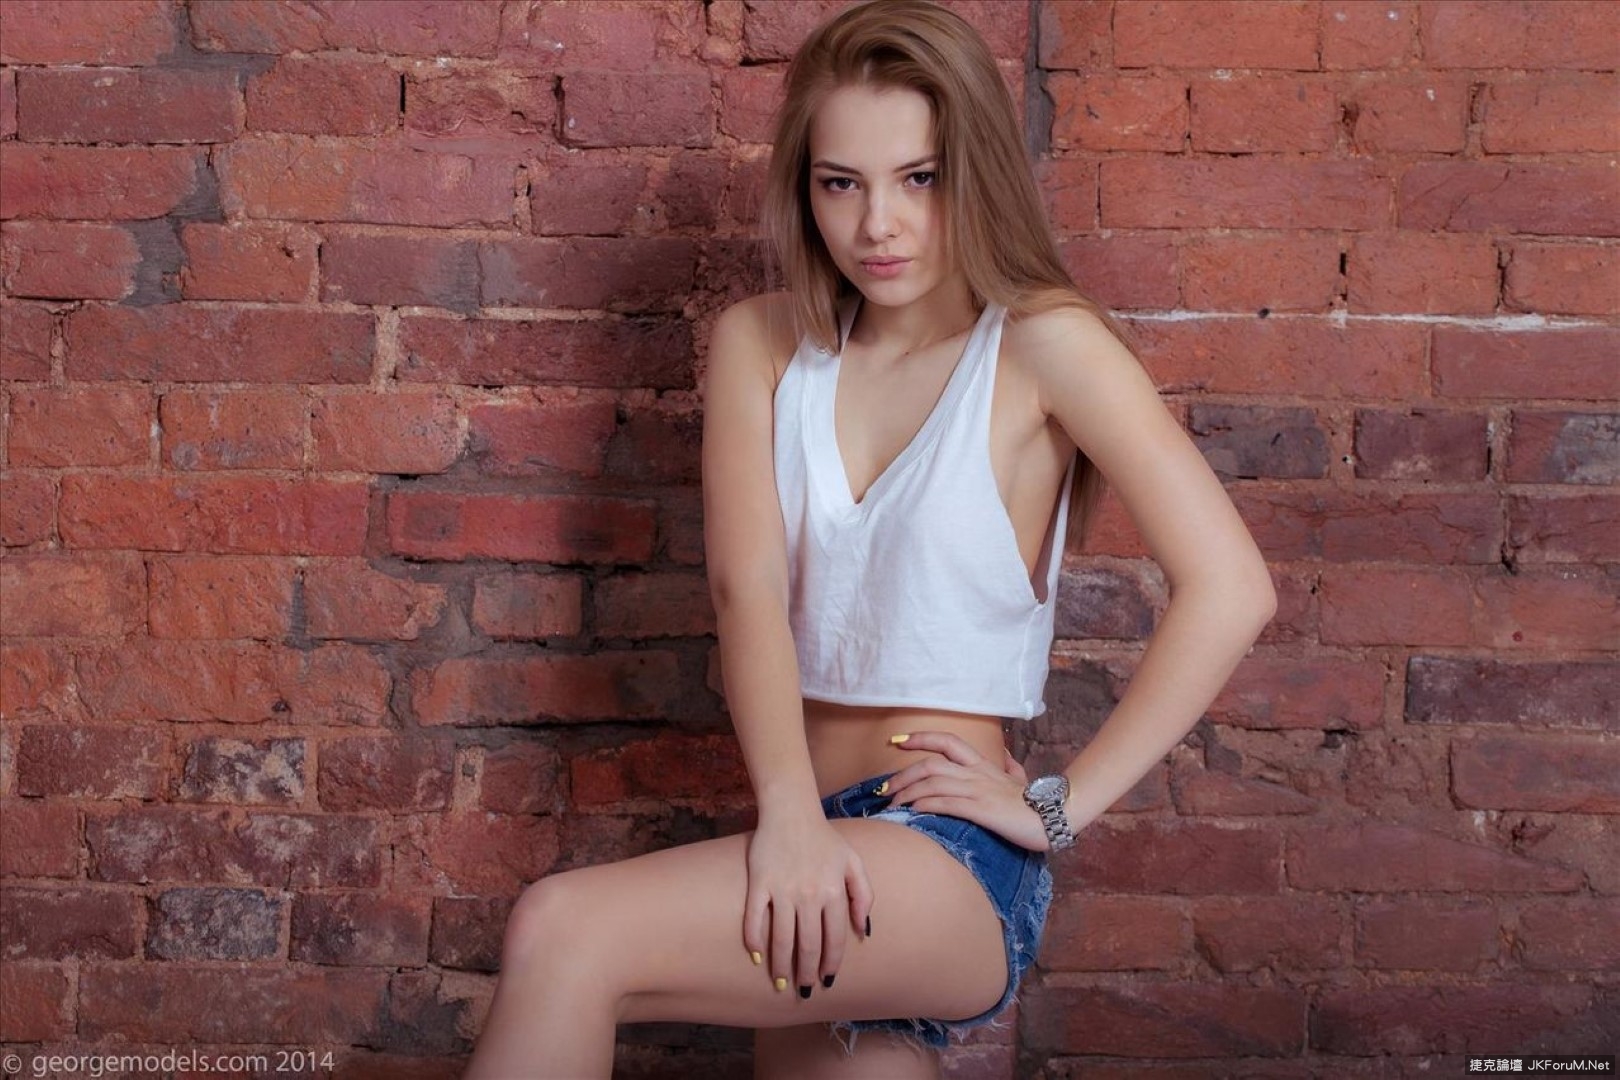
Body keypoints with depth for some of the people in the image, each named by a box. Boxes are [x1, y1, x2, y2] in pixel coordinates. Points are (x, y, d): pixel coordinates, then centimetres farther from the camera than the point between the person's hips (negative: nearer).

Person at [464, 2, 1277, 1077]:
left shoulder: (1042, 343, -7)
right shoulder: (761, 343, 7)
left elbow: (1232, 591, -14)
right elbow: (748, 584, -7)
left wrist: (1061, 805, -13)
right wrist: (789, 811, -23)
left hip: (951, 864, -5)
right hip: (822, 863, 5)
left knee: (562, 935, -23)